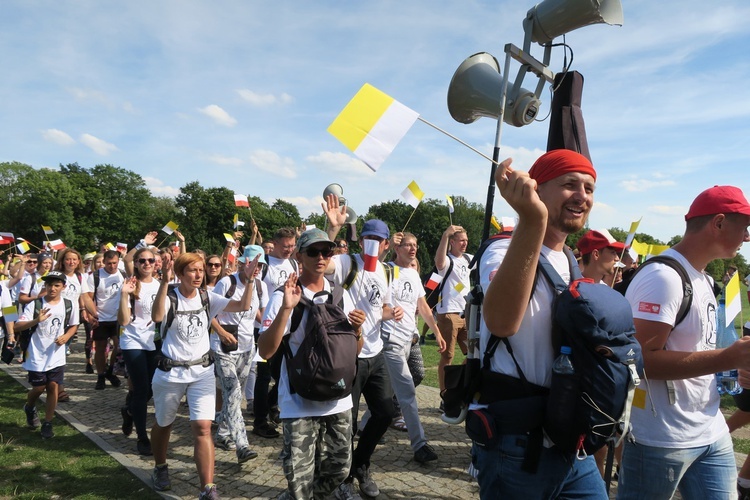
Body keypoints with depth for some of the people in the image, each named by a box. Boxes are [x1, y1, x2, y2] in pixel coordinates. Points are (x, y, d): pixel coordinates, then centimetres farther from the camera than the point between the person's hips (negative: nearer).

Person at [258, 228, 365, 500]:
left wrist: (357, 329, -9)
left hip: (339, 401, 5)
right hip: (300, 405, -5)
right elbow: (265, 351, -19)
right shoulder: (284, 296, -10)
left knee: (338, 470, 16)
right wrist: (286, 308, -29)